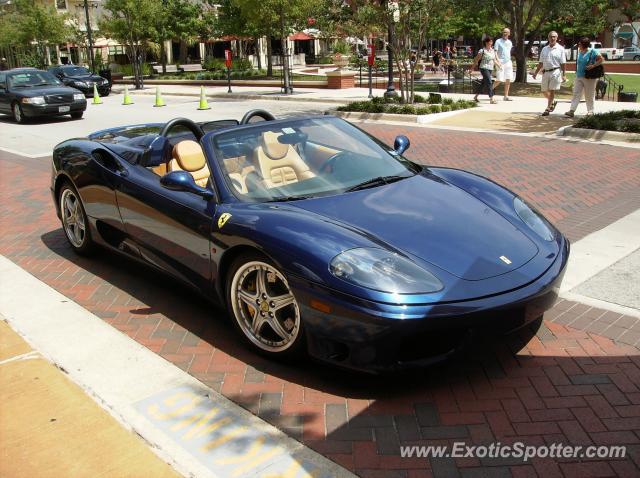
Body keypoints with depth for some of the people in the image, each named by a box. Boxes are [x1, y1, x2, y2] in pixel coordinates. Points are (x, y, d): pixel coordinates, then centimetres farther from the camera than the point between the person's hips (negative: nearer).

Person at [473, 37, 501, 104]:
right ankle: (491, 99, -18)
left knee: (484, 83, 14)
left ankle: (476, 96, 29)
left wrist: (499, 65, -3)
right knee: (489, 83, -16)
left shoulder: (493, 51, 10)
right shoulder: (482, 51, -8)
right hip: (484, 68, -7)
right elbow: (476, 60, -3)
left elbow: (495, 60, 14)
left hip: (490, 69, 7)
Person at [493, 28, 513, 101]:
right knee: (499, 80, -10)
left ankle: (506, 96, 5)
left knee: (508, 80, 1)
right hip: (501, 63, -5)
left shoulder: (510, 42, 15)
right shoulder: (498, 41, -2)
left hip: (508, 62, 6)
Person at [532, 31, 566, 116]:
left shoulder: (560, 49, 0)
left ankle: (548, 109, 0)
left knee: (552, 91, -6)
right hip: (545, 72, 5)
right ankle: (553, 102, 35)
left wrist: (564, 75, -8)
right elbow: (541, 63, 16)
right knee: (544, 91, 9)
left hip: (555, 72, -5)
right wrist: (536, 72, 10)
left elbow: (563, 63, -3)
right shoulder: (544, 49, 11)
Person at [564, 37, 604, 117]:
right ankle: (572, 111, -6)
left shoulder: (592, 51, -10)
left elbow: (601, 59, -12)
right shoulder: (580, 52, 9)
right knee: (576, 94, -1)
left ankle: (590, 111, 13)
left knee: (589, 96, 3)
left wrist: (593, 66, -22)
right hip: (579, 76, 6)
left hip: (589, 77, -6)